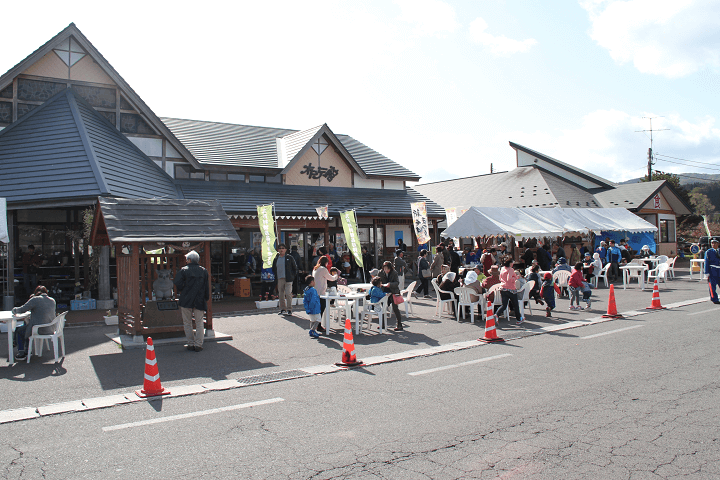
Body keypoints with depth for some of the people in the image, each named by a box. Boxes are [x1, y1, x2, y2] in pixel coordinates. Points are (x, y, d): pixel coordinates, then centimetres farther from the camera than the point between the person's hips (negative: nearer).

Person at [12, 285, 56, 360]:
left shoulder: (35, 300, -12)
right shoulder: (52, 300, 7)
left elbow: (22, 310, -5)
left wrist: (14, 310, 14)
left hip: (38, 329, -7)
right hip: (49, 329, 7)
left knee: (18, 331, 19)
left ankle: (21, 353, 25)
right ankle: (26, 351, 38)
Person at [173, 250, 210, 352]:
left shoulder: (184, 270, -5)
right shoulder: (203, 270, 5)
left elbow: (177, 283, -14)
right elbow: (206, 286, 6)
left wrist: (182, 291, 5)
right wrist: (206, 298, 13)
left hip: (186, 300, -2)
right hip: (199, 301, 2)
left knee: (187, 323, 10)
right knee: (199, 323, 7)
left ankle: (191, 344, 10)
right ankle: (198, 344, 2)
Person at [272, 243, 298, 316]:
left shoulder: (289, 258, 3)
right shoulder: (276, 259, 11)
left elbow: (295, 267, 9)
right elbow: (273, 269, 24)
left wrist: (293, 276, 1)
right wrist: (276, 276, 12)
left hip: (288, 279, -4)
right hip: (279, 279, 4)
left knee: (288, 294, -10)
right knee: (281, 294, 6)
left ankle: (289, 310, -5)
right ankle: (283, 309, 15)